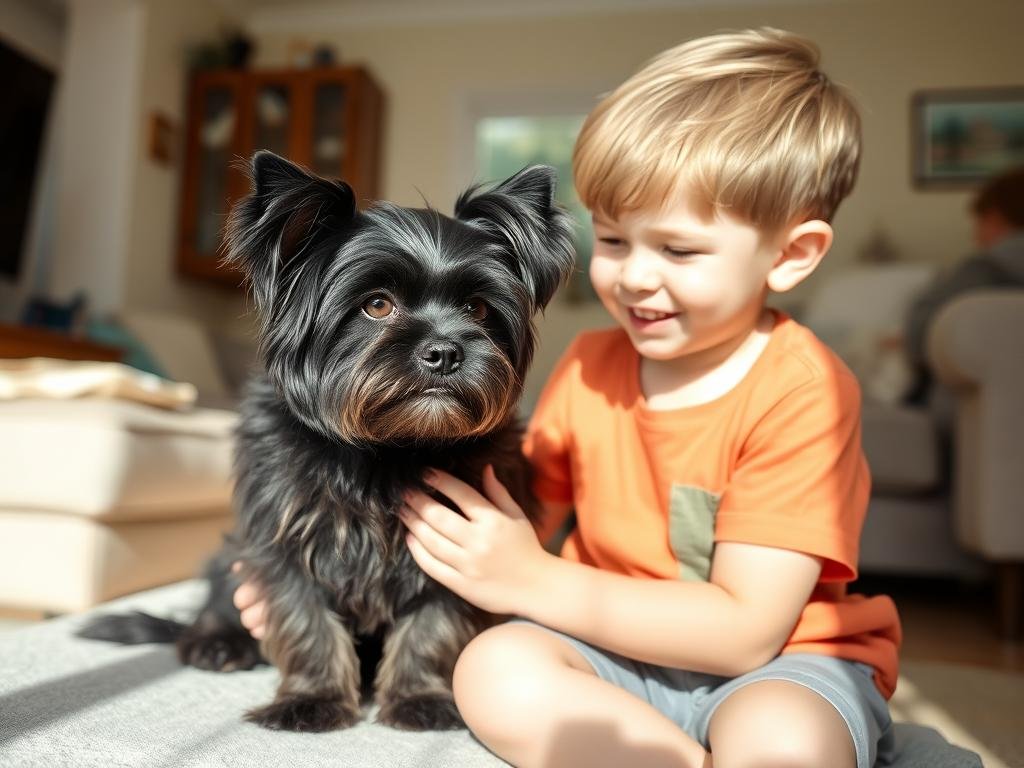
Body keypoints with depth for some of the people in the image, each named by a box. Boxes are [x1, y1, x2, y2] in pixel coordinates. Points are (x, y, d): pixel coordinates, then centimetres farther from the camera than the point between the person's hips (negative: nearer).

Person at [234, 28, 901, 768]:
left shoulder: (800, 392, -18)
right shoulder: (587, 367, -1)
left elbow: (743, 634, -21)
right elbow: (514, 527, 7)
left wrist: (531, 580, -21)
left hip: (781, 660, -4)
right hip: (613, 651, 5)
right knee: (496, 670, -26)